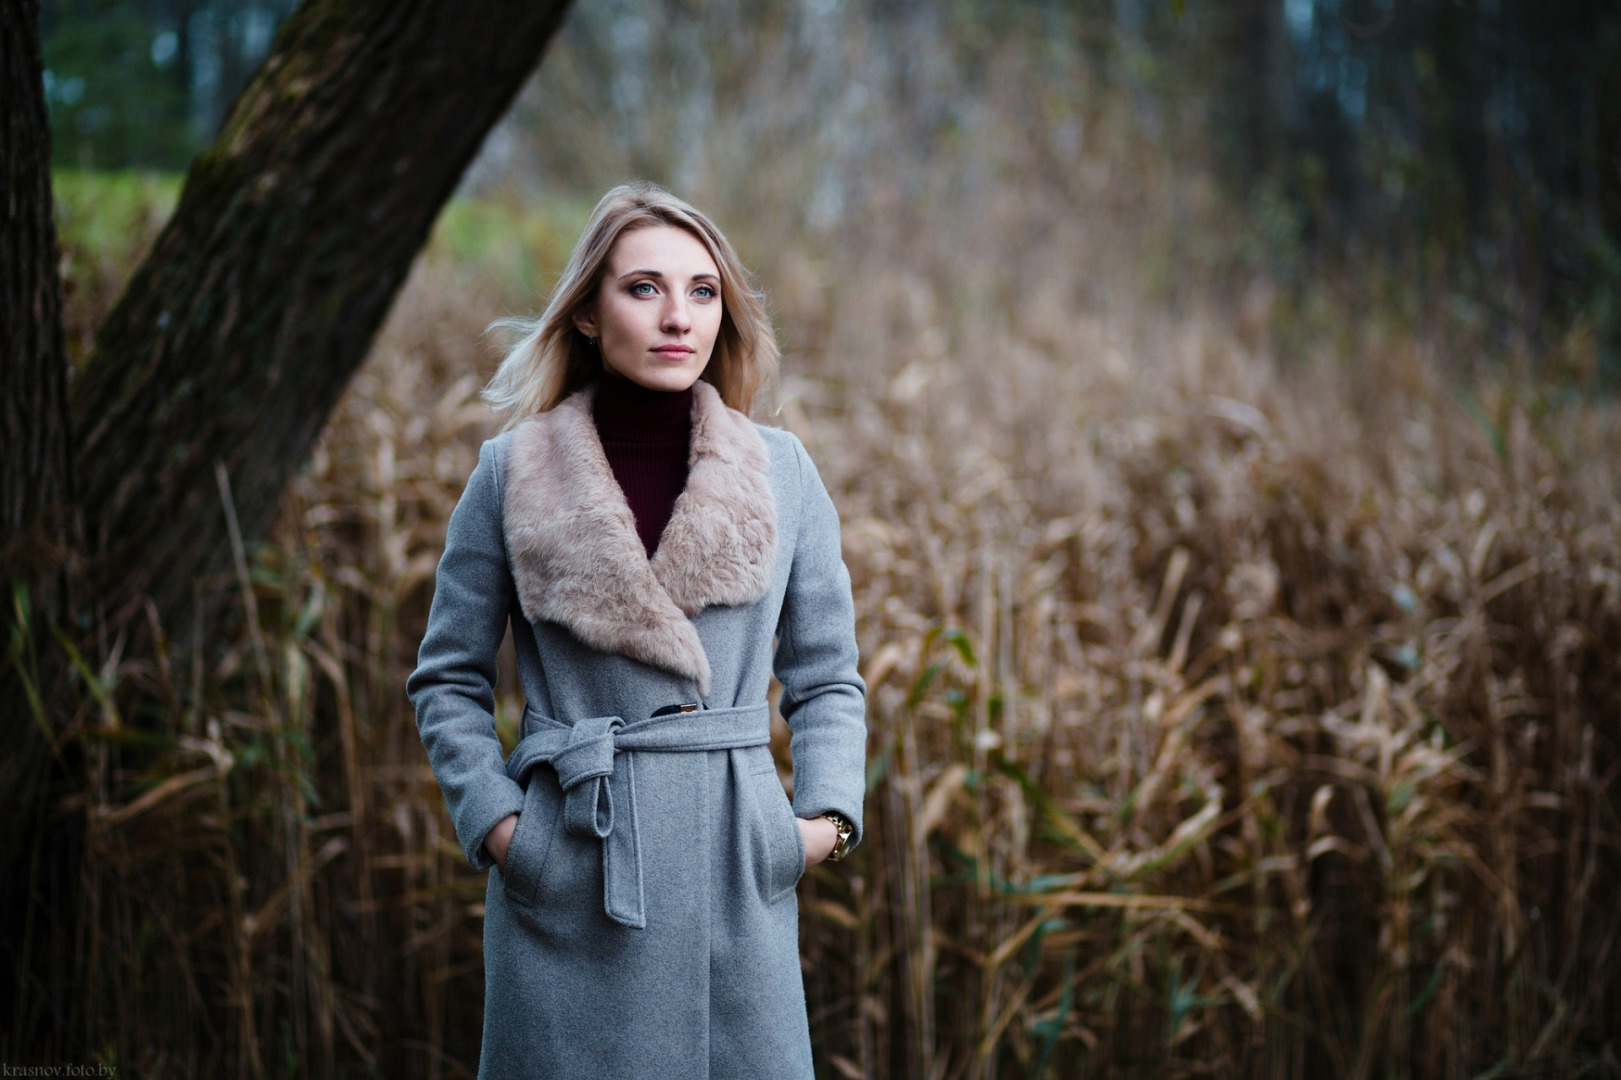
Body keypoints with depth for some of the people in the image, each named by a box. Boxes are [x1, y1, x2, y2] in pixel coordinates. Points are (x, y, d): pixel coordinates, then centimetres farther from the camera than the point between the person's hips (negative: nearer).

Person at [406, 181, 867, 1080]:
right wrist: (495, 821, -6)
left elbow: (827, 677, 11)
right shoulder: (513, 475, 0)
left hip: (736, 871, 2)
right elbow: (448, 680, 6)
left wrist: (827, 815, -3)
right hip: (568, 874, -1)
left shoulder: (781, 472, 4)